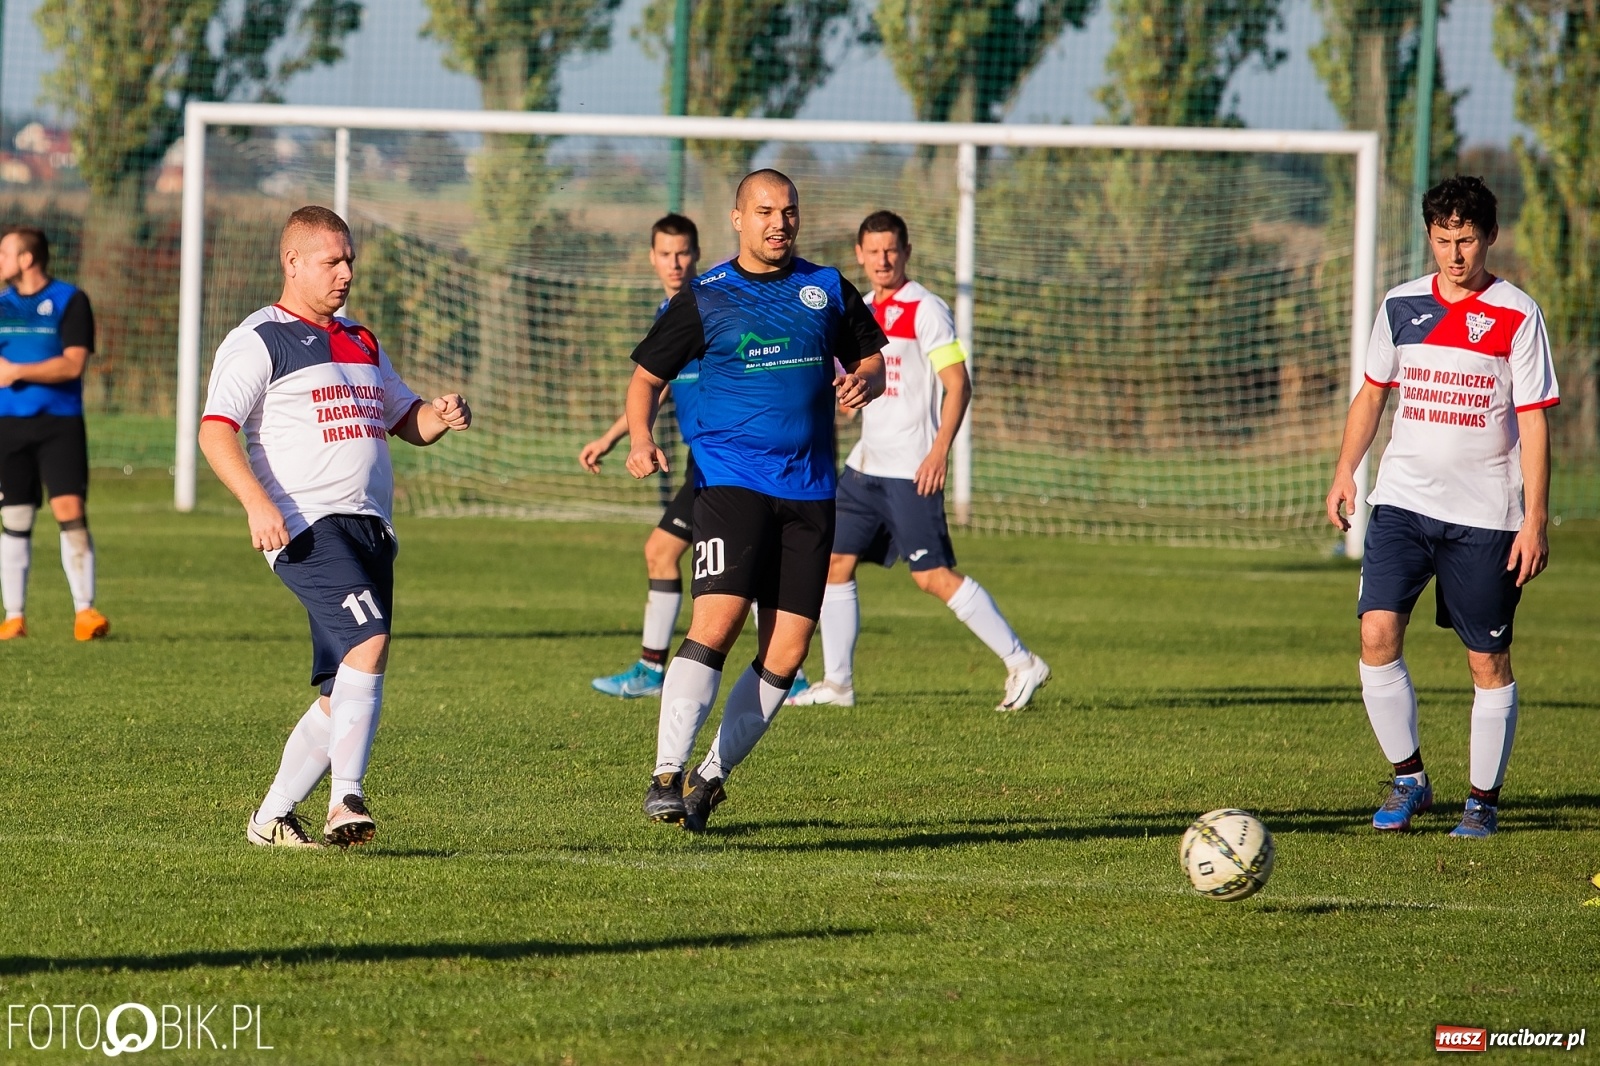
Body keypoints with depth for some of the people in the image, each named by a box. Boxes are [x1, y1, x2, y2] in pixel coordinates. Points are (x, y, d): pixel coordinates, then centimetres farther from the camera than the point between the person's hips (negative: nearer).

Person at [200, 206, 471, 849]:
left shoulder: (361, 343, 23)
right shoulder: (260, 341, 0)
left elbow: (407, 421, 30)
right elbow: (216, 431, -9)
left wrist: (442, 416, 5)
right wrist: (258, 504, -23)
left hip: (369, 529, 8)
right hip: (308, 525, -8)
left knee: (343, 693, 5)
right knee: (369, 642, -27)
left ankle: (271, 819, 15)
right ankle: (345, 800, -28)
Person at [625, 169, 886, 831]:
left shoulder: (827, 289, 12)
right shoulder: (704, 298, 3)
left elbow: (872, 361, 20)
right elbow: (647, 377, 8)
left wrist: (862, 382, -4)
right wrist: (641, 439, -11)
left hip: (809, 490, 4)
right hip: (730, 480, -4)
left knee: (787, 652, -1)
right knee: (716, 622, -21)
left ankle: (711, 778, 11)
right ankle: (666, 775, -19)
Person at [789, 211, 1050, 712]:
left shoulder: (925, 310, -10)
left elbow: (958, 384, -15)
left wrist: (939, 451, -23)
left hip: (911, 470, -8)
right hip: (866, 464, 8)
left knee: (933, 575, -12)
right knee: (834, 561, 6)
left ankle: (1022, 664, -6)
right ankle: (837, 683, 14)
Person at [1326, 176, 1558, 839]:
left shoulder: (1517, 316, -4)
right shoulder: (1401, 305, 7)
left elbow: (1533, 421, -5)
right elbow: (1373, 392, 18)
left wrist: (1534, 519, -10)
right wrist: (1345, 470, 7)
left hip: (1485, 513, -3)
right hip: (1403, 501, 3)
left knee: (1488, 659, 1)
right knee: (1377, 634, -12)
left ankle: (1484, 798, 14)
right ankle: (1407, 778, 2)